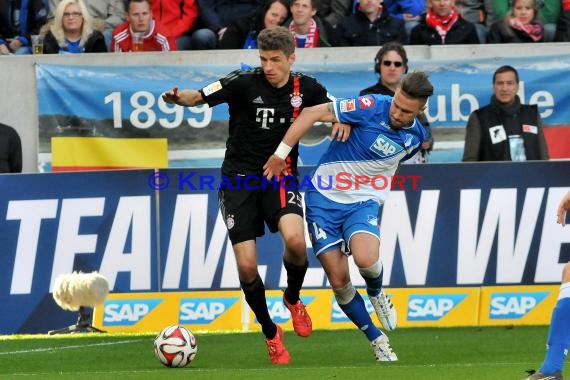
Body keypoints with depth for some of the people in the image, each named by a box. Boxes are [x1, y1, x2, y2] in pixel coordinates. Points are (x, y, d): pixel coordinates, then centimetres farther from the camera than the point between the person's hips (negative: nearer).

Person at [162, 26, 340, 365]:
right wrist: (179, 97, -47)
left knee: (295, 240, -27)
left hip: (280, 176, 1)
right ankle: (271, 333, 17)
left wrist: (342, 120, -9)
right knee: (247, 266, -7)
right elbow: (200, 96, -24)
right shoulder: (245, 82, -12)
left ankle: (293, 298, 5)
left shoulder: (306, 88, -2)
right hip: (240, 179, -1)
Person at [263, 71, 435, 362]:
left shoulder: (416, 136, -3)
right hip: (325, 198, -1)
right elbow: (312, 114, -17)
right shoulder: (372, 107, -18)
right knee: (339, 281, -4)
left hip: (364, 202, 1)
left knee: (366, 259, -29)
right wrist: (280, 154, -18)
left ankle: (376, 294, 7)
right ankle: (377, 340, 14)